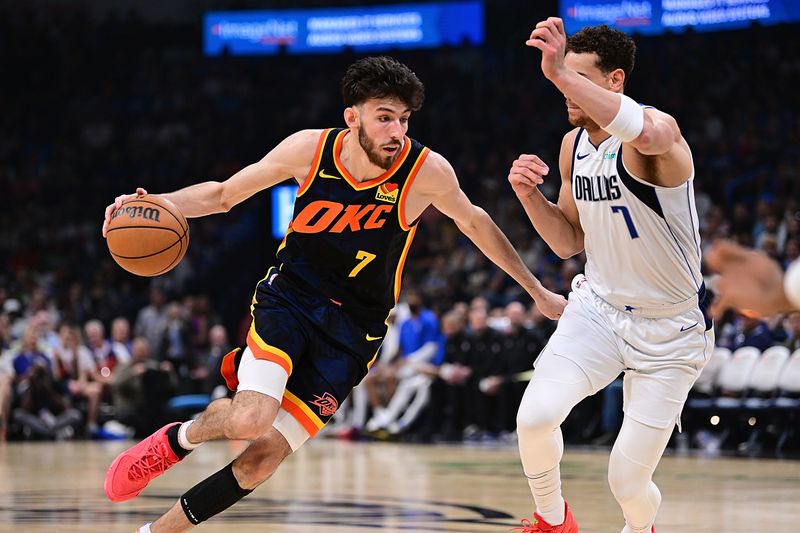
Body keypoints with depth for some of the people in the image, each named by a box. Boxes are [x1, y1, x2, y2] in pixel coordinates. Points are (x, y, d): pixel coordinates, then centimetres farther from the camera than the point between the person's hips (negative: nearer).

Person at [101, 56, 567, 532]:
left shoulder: (428, 171, -15)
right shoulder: (311, 149, -12)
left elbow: (475, 223, 5)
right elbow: (222, 194, 2)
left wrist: (537, 291, 13)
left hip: (352, 329, 0)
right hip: (288, 297, 0)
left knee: (263, 458, -7)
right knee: (252, 420, -28)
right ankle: (179, 437, 6)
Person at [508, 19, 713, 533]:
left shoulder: (657, 127, -22)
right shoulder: (573, 145, 2)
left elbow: (644, 132, -50)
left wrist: (561, 74, -59)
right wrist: (529, 193, -6)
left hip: (671, 330, -5)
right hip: (599, 306, 5)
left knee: (628, 481, -2)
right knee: (535, 415, -21)